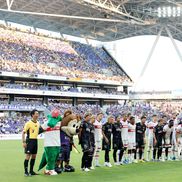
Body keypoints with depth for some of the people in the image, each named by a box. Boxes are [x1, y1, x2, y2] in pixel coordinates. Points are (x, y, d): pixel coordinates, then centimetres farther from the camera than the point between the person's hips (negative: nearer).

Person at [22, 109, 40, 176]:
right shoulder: (28, 123, -11)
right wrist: (24, 142, -16)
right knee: (28, 156, -6)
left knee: (34, 156, 9)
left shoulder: (38, 123, 10)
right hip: (30, 140, -7)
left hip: (35, 140, 7)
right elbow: (23, 132, -11)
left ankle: (31, 171, 18)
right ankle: (26, 171, -1)